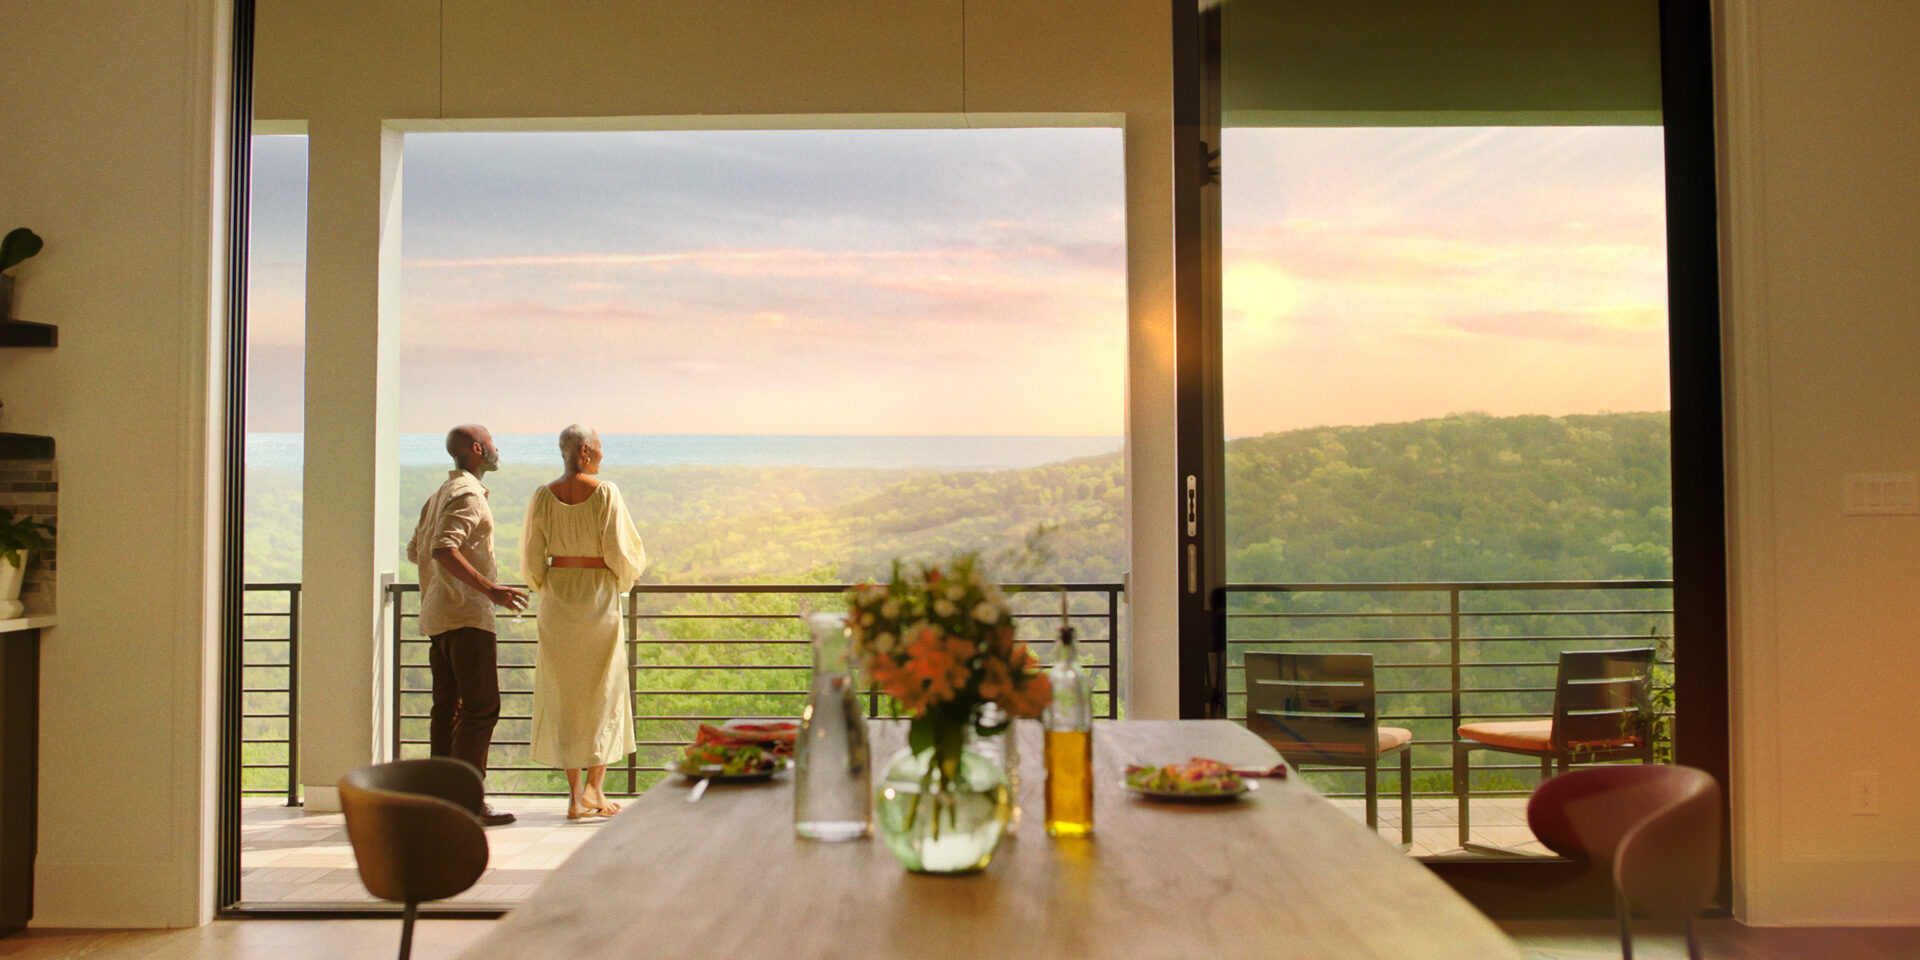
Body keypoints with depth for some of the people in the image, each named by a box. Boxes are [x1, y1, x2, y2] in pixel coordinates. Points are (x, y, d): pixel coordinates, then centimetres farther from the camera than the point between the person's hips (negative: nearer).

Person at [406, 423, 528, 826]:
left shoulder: (439, 494, 20)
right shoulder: (467, 494, -11)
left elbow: (415, 550, 26)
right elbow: (443, 550, -24)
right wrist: (490, 589, -27)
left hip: (438, 613, 10)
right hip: (466, 615, -10)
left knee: (448, 706, 10)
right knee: (481, 706, -9)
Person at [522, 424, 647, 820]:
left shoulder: (543, 496, 0)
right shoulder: (605, 492, -10)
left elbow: (532, 557, 3)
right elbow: (621, 552, -10)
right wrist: (622, 580, 11)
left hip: (557, 597, 3)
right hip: (598, 594, -3)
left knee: (563, 693, 9)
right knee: (603, 690, 9)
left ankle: (575, 795, 10)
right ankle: (594, 787, 4)